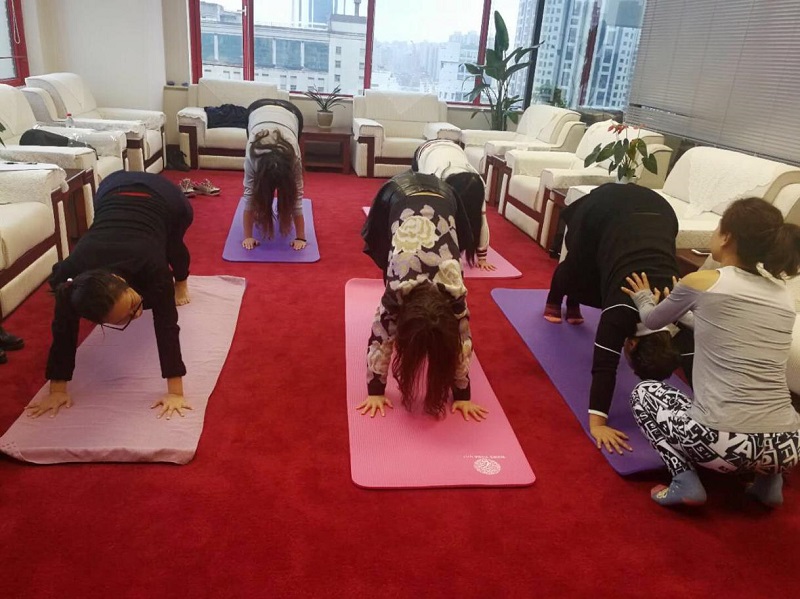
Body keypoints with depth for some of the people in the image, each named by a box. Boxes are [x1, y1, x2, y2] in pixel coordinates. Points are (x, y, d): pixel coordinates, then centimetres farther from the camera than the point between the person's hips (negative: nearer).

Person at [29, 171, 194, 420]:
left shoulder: (151, 267, -46)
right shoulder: (71, 277, -37)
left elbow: (167, 327, -43)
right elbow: (63, 331, -27)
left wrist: (175, 392, -43)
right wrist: (57, 389, -23)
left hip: (164, 197, -1)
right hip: (111, 190, 1)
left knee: (173, 247, 31)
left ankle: (181, 283, 62)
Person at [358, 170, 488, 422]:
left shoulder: (455, 292, -30)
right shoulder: (397, 290, -33)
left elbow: (462, 344, -20)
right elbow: (379, 340, -23)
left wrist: (463, 396, -17)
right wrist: (375, 391, -22)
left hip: (443, 196, 1)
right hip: (398, 194, -1)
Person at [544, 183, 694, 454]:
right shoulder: (623, 311, -34)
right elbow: (604, 365, -37)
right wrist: (597, 422, -42)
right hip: (605, 207, -2)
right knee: (579, 273, 22)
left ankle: (573, 307, 47)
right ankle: (554, 302, 53)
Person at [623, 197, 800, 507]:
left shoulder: (701, 282, -2)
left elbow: (652, 320, 17)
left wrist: (645, 301, 40)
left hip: (724, 443, -6)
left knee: (644, 392, 22)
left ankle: (684, 480, 6)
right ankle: (769, 478, 20)